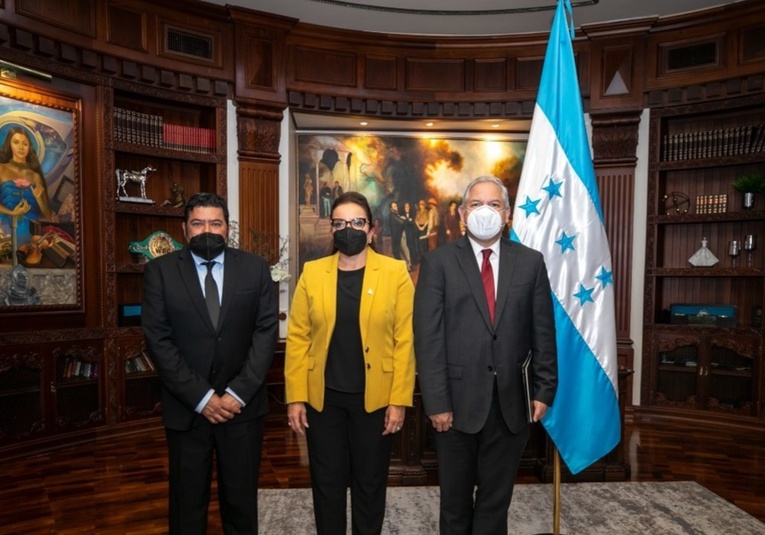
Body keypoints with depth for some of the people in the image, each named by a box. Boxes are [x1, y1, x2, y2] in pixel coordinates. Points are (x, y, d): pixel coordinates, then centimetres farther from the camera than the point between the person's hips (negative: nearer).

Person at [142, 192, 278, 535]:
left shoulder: (255, 268, 0)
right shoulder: (160, 271, -2)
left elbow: (266, 332, -4)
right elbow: (158, 341, -7)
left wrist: (238, 393, -12)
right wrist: (201, 398, -13)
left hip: (243, 405, 1)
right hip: (186, 408, 0)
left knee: (241, 498, 15)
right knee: (187, 501, 16)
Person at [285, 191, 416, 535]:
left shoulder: (395, 273, -5)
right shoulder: (312, 273, 1)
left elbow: (405, 340, -7)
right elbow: (297, 338, -1)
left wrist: (399, 400, -9)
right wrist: (296, 397, -4)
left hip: (375, 398, -1)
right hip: (322, 398, 2)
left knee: (370, 483, 16)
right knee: (327, 483, 16)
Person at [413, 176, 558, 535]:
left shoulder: (530, 262, 4)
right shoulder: (439, 262, -4)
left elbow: (543, 332, 4)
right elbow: (428, 337, -9)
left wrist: (544, 390, 0)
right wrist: (436, 401, -13)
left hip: (511, 403, 2)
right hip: (458, 401, -1)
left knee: (496, 499, 18)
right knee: (455, 500, 17)